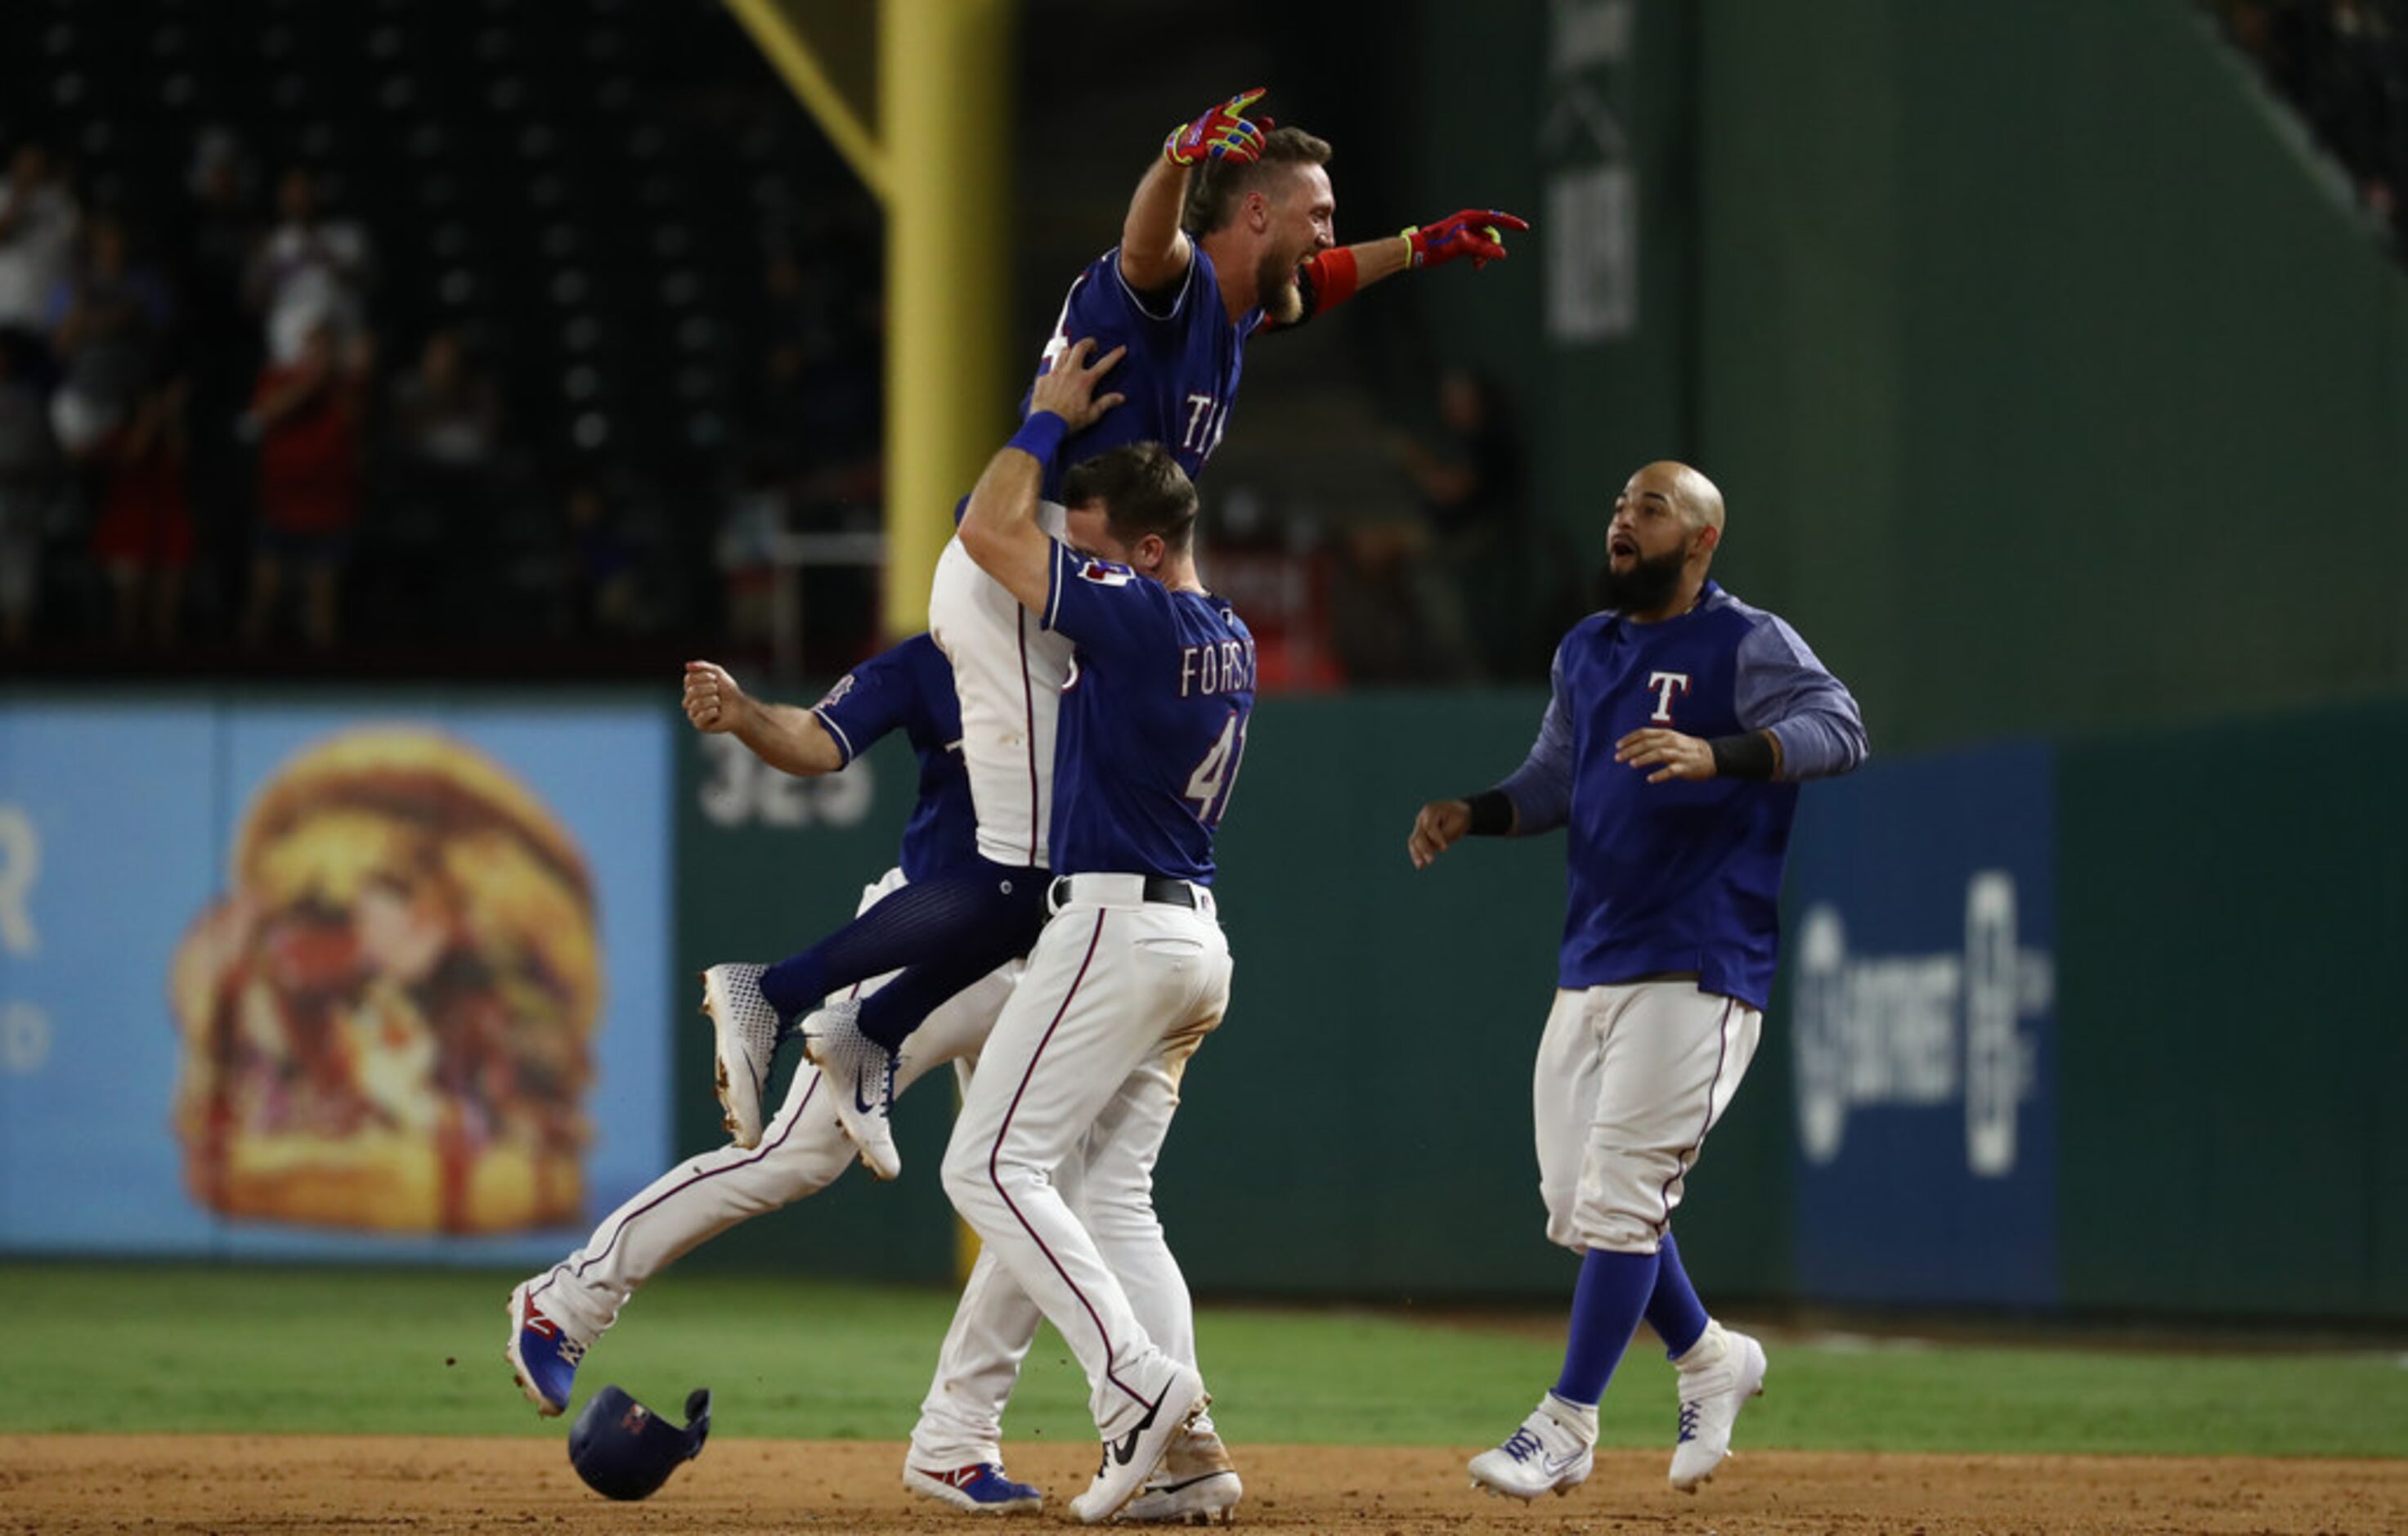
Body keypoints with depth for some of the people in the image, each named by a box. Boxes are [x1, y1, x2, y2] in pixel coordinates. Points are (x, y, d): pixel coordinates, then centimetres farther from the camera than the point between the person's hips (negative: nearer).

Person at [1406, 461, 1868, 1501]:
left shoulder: (1747, 645, -7)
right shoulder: (1585, 651, 17)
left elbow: (1837, 729, -21)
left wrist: (1717, 755, -38)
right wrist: (1472, 815, 3)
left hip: (1696, 969, -8)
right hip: (1589, 967, 8)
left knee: (1620, 1192, -13)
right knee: (1575, 1202, 9)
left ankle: (1567, 1423, -9)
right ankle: (1707, 1358, 29)